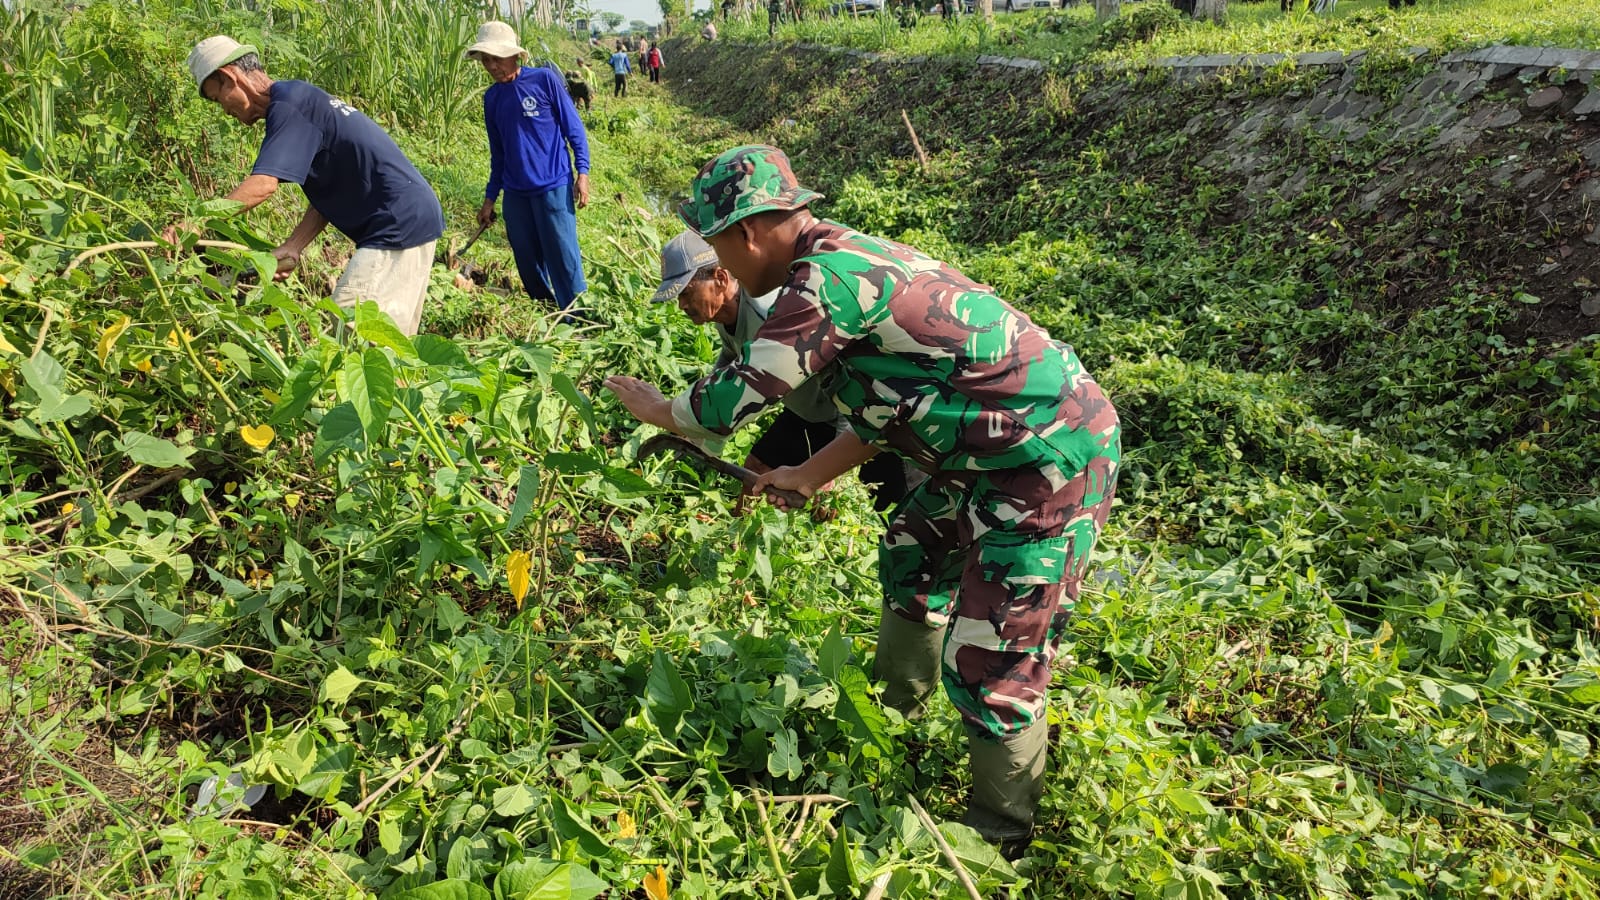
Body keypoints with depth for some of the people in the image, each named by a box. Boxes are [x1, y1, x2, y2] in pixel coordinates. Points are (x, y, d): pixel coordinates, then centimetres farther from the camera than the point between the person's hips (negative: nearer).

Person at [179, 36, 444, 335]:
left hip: (398, 227, -10)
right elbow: (331, 192, 15)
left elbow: (263, 184, -24)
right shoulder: (299, 99, 19)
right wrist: (291, 248, 4)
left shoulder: (289, 103, -12)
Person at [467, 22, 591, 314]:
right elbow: (498, 152, 17)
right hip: (515, 193, 5)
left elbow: (574, 128, -3)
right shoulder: (491, 97, 10)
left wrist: (582, 172, -12)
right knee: (528, 264, 11)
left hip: (553, 187, -5)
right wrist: (490, 197, 17)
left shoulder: (544, 79, -4)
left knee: (564, 260, -5)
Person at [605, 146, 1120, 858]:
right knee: (911, 558, 27)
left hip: (1052, 459, -10)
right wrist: (809, 475, 23)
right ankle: (894, 711, 51)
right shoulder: (850, 258, 9)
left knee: (987, 666, -3)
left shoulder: (827, 278, -22)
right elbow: (888, 408, 17)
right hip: (1001, 447, 11)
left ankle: (1000, 840, 21)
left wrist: (656, 409, 2)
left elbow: (732, 400, -17)